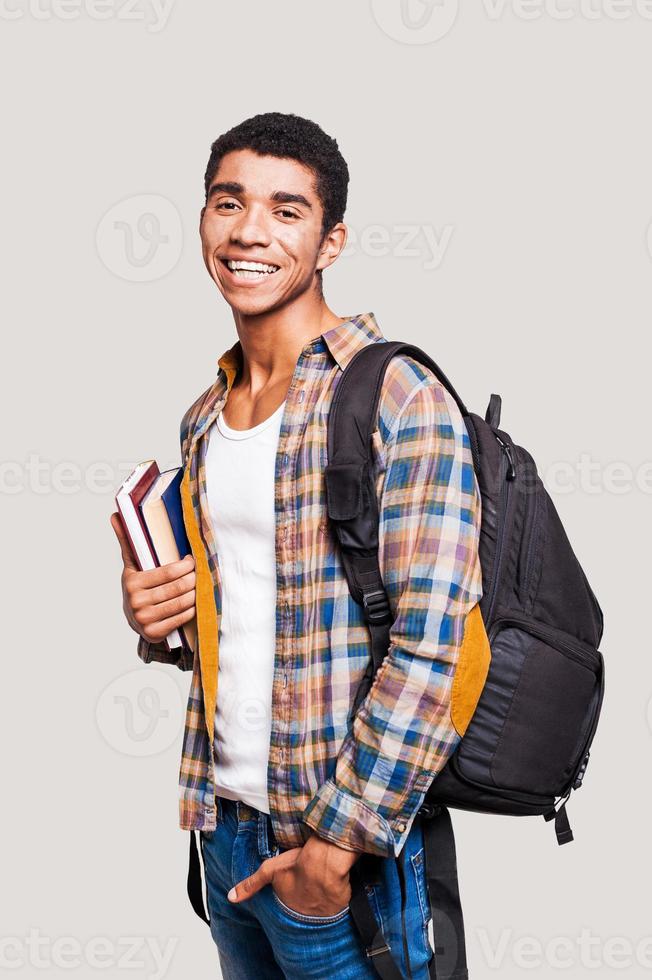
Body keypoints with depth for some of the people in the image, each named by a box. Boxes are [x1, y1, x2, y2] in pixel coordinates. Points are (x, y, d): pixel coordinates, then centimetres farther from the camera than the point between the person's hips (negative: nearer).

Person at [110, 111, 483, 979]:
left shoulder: (398, 397, -15)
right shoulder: (204, 417, 8)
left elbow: (430, 651, -19)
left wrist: (339, 844, -17)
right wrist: (154, 619, -3)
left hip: (345, 845, -6)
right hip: (225, 826, 7)